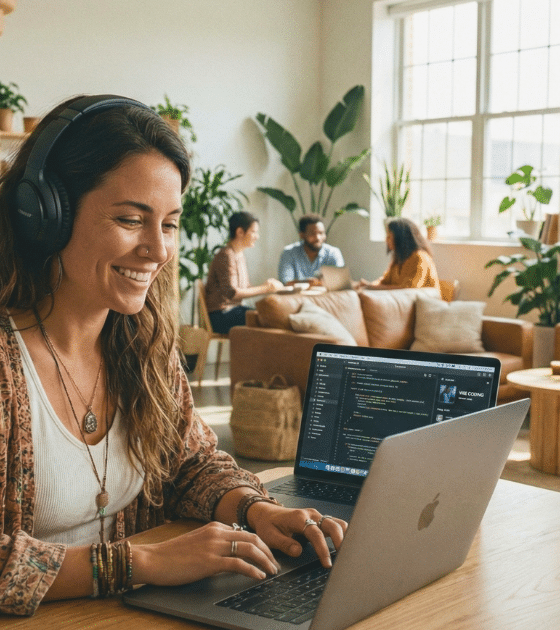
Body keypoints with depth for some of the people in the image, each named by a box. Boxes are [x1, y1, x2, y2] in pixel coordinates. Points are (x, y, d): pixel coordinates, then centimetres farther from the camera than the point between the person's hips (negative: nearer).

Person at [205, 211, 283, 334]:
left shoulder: (240, 255, 14)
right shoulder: (226, 256, -15)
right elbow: (231, 293, -24)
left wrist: (267, 285, -2)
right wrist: (264, 289, -20)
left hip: (234, 308, 9)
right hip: (220, 316, -9)